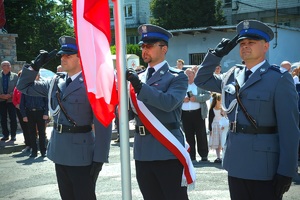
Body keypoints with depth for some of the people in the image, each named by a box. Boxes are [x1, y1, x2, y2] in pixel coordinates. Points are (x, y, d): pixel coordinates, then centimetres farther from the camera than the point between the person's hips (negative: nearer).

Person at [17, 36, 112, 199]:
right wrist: (36, 65, 4)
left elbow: (102, 124, -14)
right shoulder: (56, 82, 8)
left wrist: (99, 158, -16)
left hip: (81, 154, -7)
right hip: (60, 152, 7)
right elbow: (24, 87, 19)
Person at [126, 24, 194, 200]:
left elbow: (169, 102, -20)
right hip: (143, 151, 6)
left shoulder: (177, 77, -2)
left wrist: (140, 86, -23)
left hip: (167, 149, -6)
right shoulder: (138, 77, 14)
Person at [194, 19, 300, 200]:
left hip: (263, 166, -6)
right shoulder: (233, 75, 10)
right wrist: (217, 53, 8)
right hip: (236, 163, 6)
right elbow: (201, 80, 22)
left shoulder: (279, 78, -8)